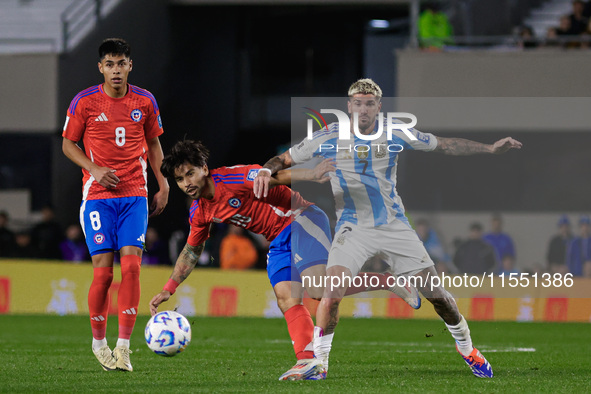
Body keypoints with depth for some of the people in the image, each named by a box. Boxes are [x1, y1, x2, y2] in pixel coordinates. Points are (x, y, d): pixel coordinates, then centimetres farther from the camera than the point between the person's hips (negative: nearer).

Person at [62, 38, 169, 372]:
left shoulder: (145, 101, 5)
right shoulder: (84, 102, -2)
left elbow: (154, 144, 17)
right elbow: (68, 144, 6)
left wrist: (163, 187, 11)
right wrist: (95, 170, -9)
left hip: (135, 196, 2)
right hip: (97, 195, -2)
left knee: (131, 265, -11)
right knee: (103, 270, -6)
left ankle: (123, 345, -9)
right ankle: (98, 341, 13)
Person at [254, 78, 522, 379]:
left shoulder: (395, 134, -3)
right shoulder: (329, 137, -6)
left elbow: (445, 145, 6)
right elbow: (285, 159, 0)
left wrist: (489, 148, 0)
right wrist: (267, 171, -22)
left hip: (394, 226, 1)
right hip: (352, 228, -1)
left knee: (435, 291, 0)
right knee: (333, 291, -23)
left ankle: (466, 348, 23)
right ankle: (319, 361, -7)